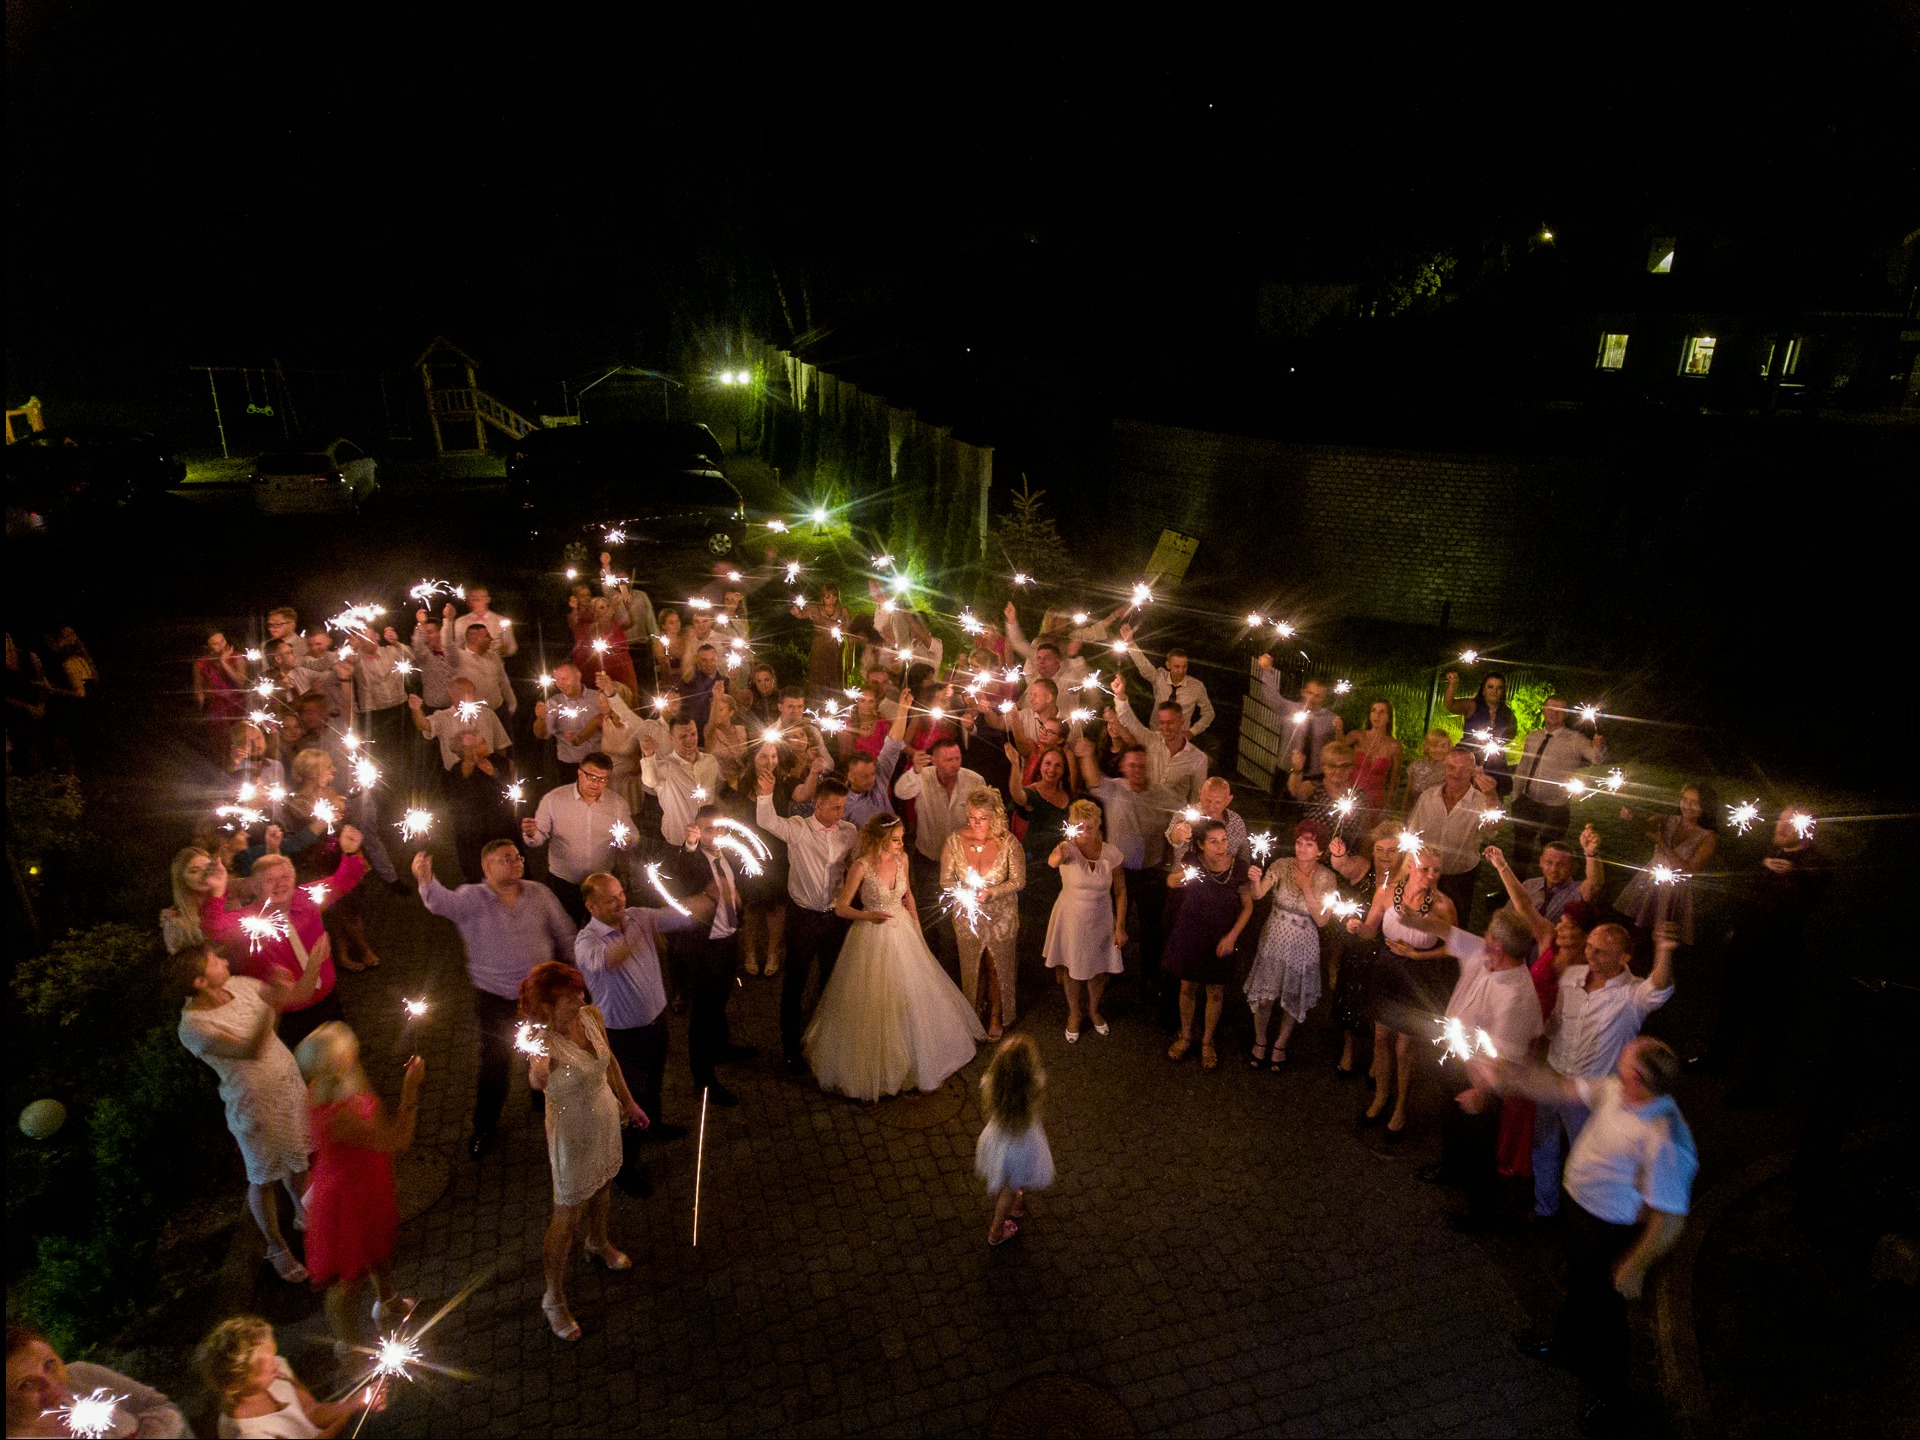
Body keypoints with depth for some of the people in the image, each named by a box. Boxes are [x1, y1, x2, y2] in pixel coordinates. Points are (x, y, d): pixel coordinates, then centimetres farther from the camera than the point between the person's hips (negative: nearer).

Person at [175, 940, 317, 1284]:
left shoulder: (239, 985, -10)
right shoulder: (193, 1027, -28)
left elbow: (294, 994, -2)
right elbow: (252, 1051, -35)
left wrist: (316, 961, -18)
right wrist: (271, 1004, -43)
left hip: (289, 1082, 6)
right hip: (254, 1105, -6)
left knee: (298, 1160, 25)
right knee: (263, 1179, 16)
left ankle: (303, 1214, 52)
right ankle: (276, 1248, 39)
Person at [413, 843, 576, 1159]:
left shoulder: (539, 894, -7)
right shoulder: (473, 899, -14)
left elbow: (564, 934, 4)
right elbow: (443, 902, -37)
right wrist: (426, 880, -58)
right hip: (494, 999, -2)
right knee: (495, 1063, 9)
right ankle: (484, 1127, 33)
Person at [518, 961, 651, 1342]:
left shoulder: (592, 1016, -16)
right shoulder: (545, 1043, -33)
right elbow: (537, 1082, -56)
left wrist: (628, 1102, 14)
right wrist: (538, 1073, -79)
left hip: (607, 1118, 6)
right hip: (573, 1135, -6)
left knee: (601, 1186, 30)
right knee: (567, 1216, 11)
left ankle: (598, 1243, 61)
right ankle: (554, 1298, 35)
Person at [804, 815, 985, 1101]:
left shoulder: (901, 858, -6)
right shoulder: (861, 866, -22)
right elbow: (840, 908, -17)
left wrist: (917, 926, 8)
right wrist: (868, 916, -33)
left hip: (903, 930, 6)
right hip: (873, 938, -5)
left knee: (913, 995, 18)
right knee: (875, 1004, 7)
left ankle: (917, 1058, 41)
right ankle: (875, 1067, 29)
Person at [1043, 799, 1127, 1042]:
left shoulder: (1112, 853, -14)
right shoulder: (1069, 848, -23)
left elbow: (1120, 892, -3)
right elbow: (1052, 862, -48)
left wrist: (1120, 927, -5)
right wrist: (1059, 854, -72)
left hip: (1101, 921, 2)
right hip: (1071, 920, -2)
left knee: (1100, 968, 18)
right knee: (1072, 968, 17)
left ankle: (1093, 1010, 47)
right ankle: (1074, 1014, 43)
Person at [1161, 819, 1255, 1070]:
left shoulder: (1238, 867, -18)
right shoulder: (1193, 862, -15)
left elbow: (1247, 906, -6)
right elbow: (1170, 881, 6)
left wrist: (1232, 936, -13)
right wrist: (1178, 877, -15)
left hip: (1221, 939, 0)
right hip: (1189, 936, 1)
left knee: (1215, 992, 14)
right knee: (1188, 986, 15)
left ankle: (1208, 1041, 36)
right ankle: (1186, 1035, 39)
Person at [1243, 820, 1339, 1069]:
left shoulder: (1326, 878, -12)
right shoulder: (1282, 866, -12)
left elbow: (1322, 920, -15)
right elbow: (1258, 895, -23)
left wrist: (1306, 888, -24)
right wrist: (1256, 880, -45)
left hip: (1301, 946, 0)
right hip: (1273, 939, 0)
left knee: (1293, 1000, 16)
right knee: (1264, 997, 8)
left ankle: (1281, 1044, 40)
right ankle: (1260, 1041, 34)